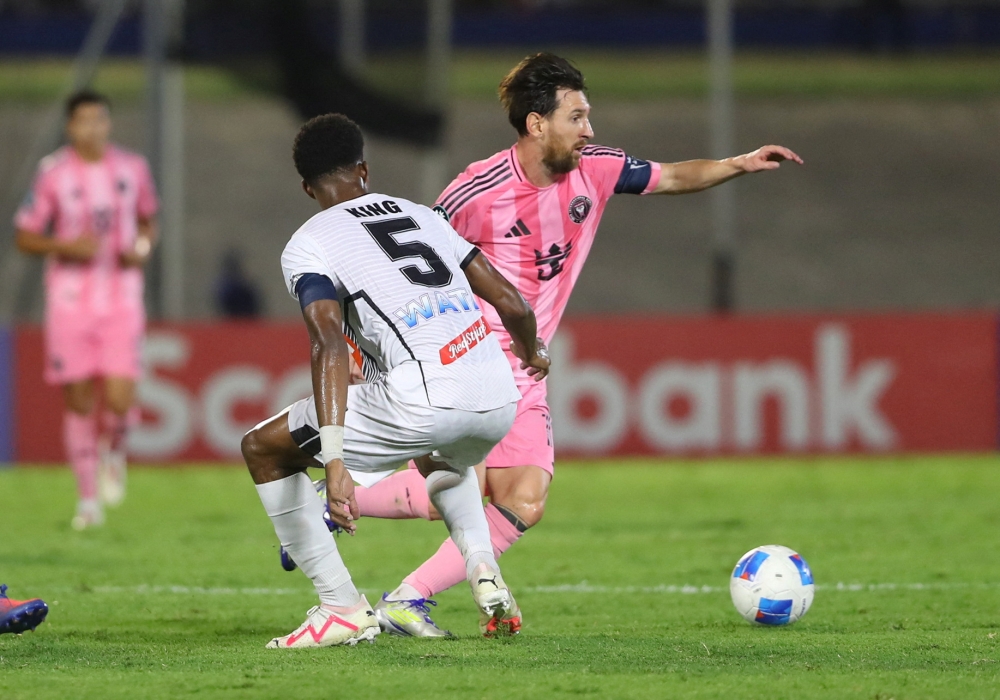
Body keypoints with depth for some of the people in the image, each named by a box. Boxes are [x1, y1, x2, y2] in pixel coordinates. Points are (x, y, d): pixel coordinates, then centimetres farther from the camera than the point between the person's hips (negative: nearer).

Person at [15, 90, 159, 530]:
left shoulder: (133, 168, 3)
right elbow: (25, 238, 0)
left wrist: (142, 248, -2)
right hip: (69, 300, -1)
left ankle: (114, 450, 23)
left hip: (121, 300, 1)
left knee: (119, 401, -12)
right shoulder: (52, 174, -4)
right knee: (79, 402, 2)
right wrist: (65, 246, -17)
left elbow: (148, 221, 19)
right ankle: (88, 499, 14)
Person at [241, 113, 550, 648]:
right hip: (498, 403, 6)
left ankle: (342, 608, 6)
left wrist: (333, 462, -19)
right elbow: (513, 304, 23)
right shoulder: (421, 215, 24)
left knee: (264, 449, 12)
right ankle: (485, 577, 17)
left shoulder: (308, 246, 6)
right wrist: (533, 353, 46)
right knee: (441, 460, 42)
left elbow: (330, 347, -11)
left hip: (422, 402, -6)